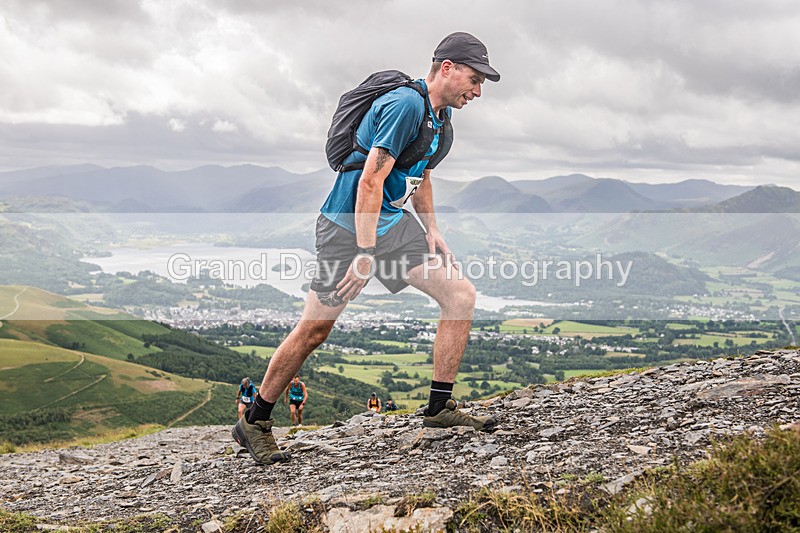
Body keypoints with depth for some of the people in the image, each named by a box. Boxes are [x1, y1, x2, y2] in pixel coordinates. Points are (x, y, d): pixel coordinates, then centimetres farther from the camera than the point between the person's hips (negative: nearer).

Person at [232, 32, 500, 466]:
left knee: (461, 295, -1)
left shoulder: (440, 112, 10)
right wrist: (366, 253, -28)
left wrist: (431, 230, 14)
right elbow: (371, 179, -26)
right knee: (315, 329, -4)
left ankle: (439, 409, 5)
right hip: (348, 224, -9)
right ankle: (254, 422, 12)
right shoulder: (407, 104, -21)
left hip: (392, 221, 9)